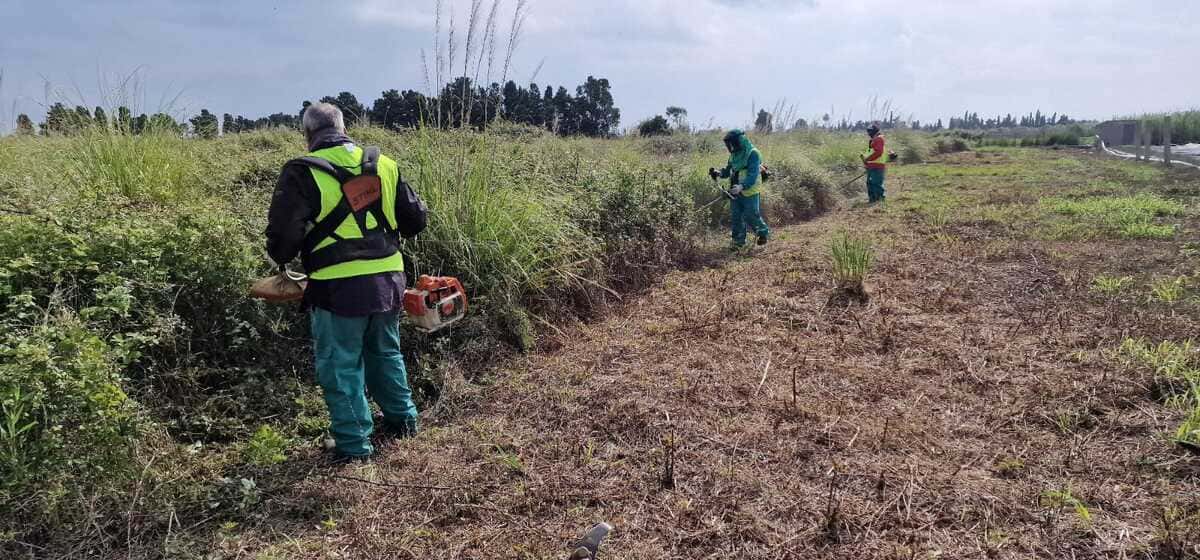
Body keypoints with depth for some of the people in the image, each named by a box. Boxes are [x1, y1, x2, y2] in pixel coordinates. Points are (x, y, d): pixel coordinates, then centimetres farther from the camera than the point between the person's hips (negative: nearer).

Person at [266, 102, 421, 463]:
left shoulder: (302, 172, -8)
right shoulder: (385, 165, 7)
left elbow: (284, 233, -12)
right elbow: (415, 219, 11)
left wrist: (281, 259, 10)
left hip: (339, 288, -5)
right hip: (388, 280, 5)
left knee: (341, 366, 8)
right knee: (385, 353, 24)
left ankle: (354, 444, 14)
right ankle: (403, 420, 35)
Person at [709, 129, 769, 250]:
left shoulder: (753, 154, -16)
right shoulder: (735, 154, 8)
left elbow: (752, 175, -24)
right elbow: (729, 170, 17)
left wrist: (742, 186, -38)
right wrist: (720, 173, -5)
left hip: (749, 192, -7)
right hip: (735, 191, 7)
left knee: (750, 216, 0)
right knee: (735, 217, 8)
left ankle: (764, 232, 25)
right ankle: (739, 241, 19)